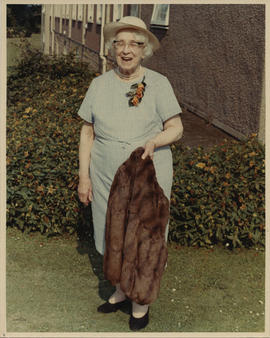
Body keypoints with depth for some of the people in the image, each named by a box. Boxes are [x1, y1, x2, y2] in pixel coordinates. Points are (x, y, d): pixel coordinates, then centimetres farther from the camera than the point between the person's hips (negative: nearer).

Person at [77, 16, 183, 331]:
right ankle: (121, 289, 39)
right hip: (106, 178, 3)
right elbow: (87, 132, 4)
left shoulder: (158, 83, -7)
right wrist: (84, 175, 1)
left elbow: (176, 128, -6)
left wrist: (155, 140, -28)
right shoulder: (99, 84, 1)